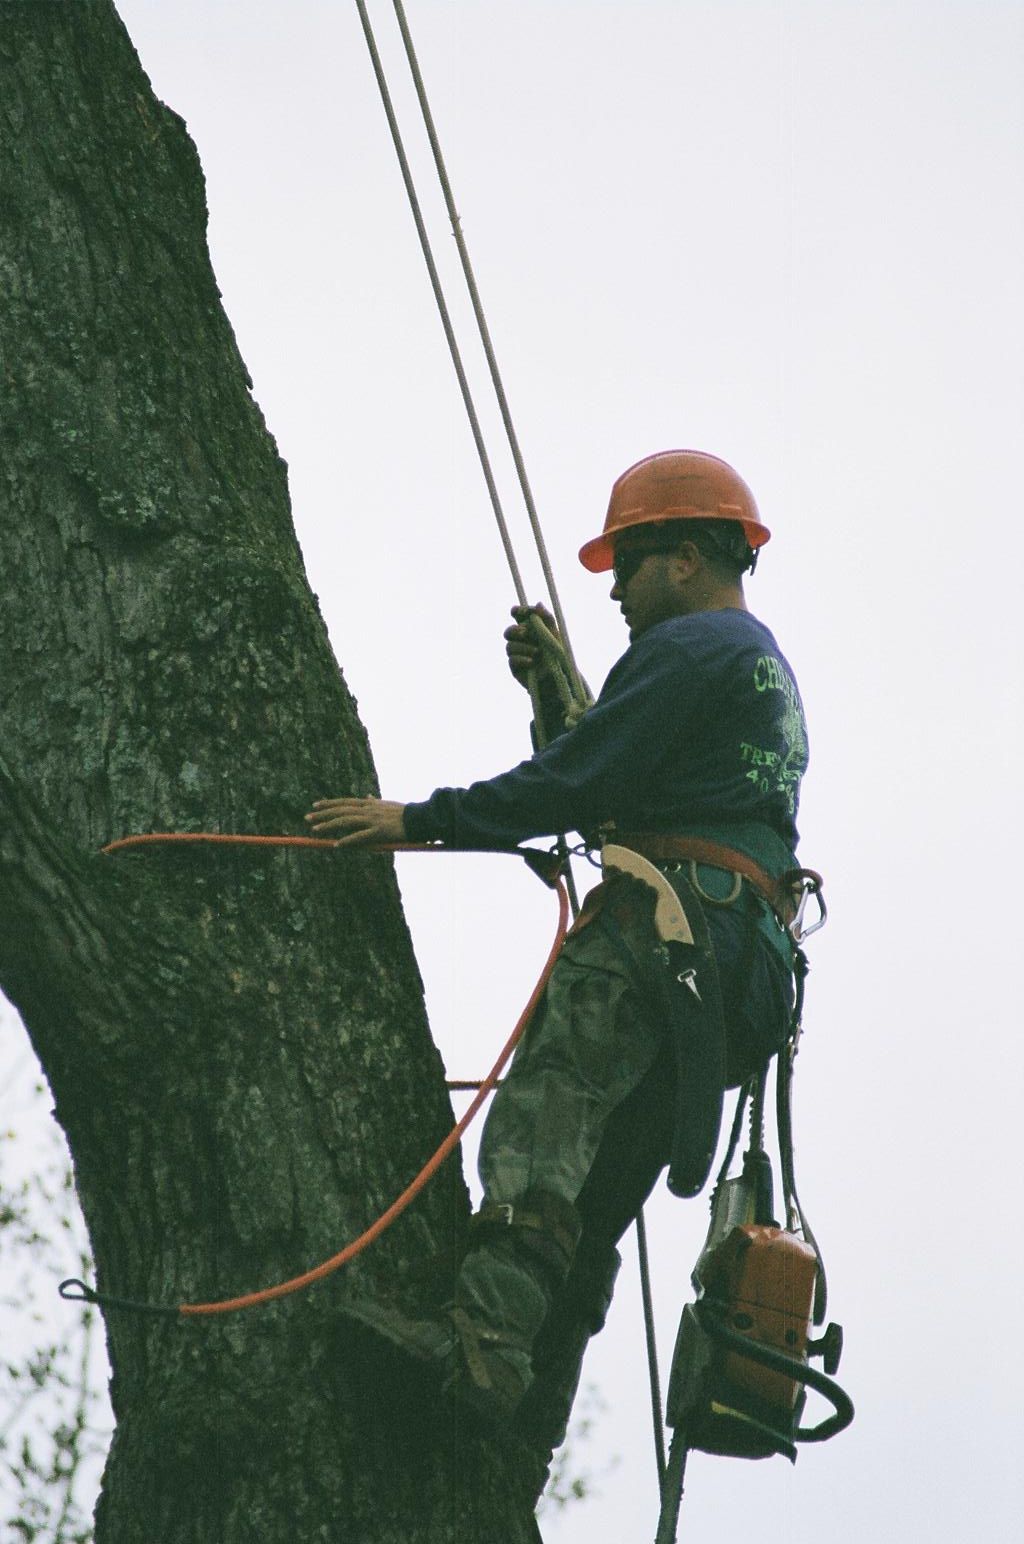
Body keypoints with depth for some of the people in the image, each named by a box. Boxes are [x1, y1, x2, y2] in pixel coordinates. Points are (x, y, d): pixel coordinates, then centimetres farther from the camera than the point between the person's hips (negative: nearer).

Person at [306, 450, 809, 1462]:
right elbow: (614, 793, 33)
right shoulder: (766, 667, 32)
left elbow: (579, 787, -10)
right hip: (743, 981, 10)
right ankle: (527, 1418, -3)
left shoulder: (688, 646, 0)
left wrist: (421, 822, -7)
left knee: (542, 1122, -24)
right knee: (596, 1199, 4)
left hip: (672, 927, -10)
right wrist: (556, 689, 26)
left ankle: (486, 1340, -39)